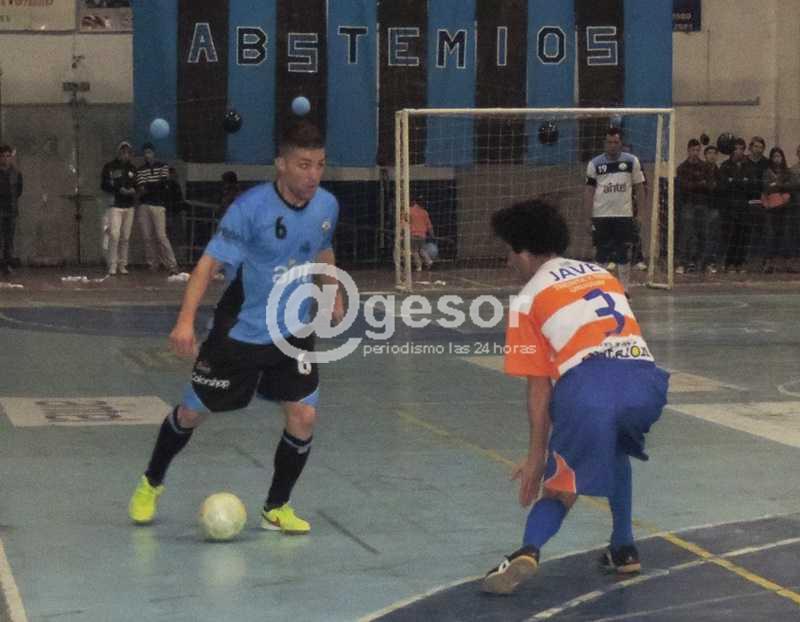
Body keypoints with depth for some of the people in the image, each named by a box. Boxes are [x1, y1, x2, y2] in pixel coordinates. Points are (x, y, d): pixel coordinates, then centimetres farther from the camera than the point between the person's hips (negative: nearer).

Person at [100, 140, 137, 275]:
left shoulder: (132, 168, 14)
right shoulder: (109, 167, 0)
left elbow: (136, 184, 20)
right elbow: (103, 185, -2)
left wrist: (133, 190, -4)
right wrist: (119, 190, -16)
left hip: (129, 207, 4)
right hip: (115, 205, -4)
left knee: (125, 237, 5)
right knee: (114, 235, -14)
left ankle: (122, 265, 12)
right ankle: (112, 266, -11)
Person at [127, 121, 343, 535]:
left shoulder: (327, 206, -5)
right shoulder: (251, 207, -23)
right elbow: (210, 261, -26)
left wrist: (335, 297, 22)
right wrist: (186, 320, -36)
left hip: (292, 333, 4)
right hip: (238, 332, -4)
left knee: (303, 416, -9)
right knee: (192, 412, 8)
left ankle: (276, 509, 11)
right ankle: (151, 483, 36)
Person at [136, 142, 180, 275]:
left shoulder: (162, 167, 7)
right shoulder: (140, 170, 13)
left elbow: (164, 184, -4)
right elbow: (140, 188, 1)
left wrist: (147, 188, -4)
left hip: (158, 205, -3)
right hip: (144, 206, 3)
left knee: (161, 236, -12)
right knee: (147, 237, 1)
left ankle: (172, 265, -12)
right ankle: (152, 265, 7)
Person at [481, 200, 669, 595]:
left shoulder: (528, 299, 14)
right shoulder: (602, 273, 30)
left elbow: (539, 387, 10)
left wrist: (537, 455, 15)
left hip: (588, 386, -4)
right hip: (644, 377, 4)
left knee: (560, 488, 12)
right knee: (615, 451, 35)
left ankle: (529, 550, -15)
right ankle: (624, 550, 32)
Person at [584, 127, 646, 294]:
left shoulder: (632, 161, 2)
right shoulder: (595, 163, 2)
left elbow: (639, 187, 7)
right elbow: (589, 189, 3)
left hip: (624, 214, 0)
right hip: (601, 216, 0)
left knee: (624, 254, 2)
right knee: (602, 254, 4)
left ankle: (624, 290, 9)